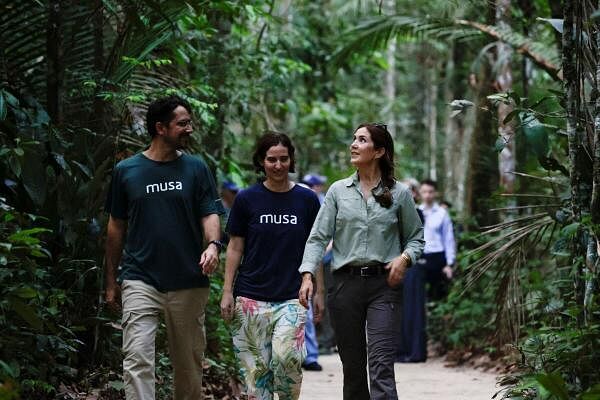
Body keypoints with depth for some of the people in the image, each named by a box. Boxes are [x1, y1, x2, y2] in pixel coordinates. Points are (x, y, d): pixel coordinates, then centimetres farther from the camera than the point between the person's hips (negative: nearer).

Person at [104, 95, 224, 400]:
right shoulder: (126, 170, 5)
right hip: (140, 280, -1)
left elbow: (210, 214, 1)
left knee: (188, 363, 9)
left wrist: (213, 244, -22)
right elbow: (116, 227, 11)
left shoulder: (196, 168, 6)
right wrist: (111, 280, 12)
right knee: (137, 359, -13)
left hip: (189, 283, 1)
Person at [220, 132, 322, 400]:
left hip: (292, 297, 0)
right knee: (256, 366, -1)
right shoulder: (247, 199, 3)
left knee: (287, 358, -19)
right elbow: (235, 248, 6)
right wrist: (227, 292, 1)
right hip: (251, 297, 0)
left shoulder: (307, 200, 5)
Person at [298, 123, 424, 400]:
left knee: (381, 362, -15)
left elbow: (416, 237, 13)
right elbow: (318, 237, 3)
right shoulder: (338, 191, 8)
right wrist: (308, 274, -11)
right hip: (345, 284, 2)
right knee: (352, 364, 7)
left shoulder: (399, 194, 4)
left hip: (383, 284, -2)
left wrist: (405, 257, -8)